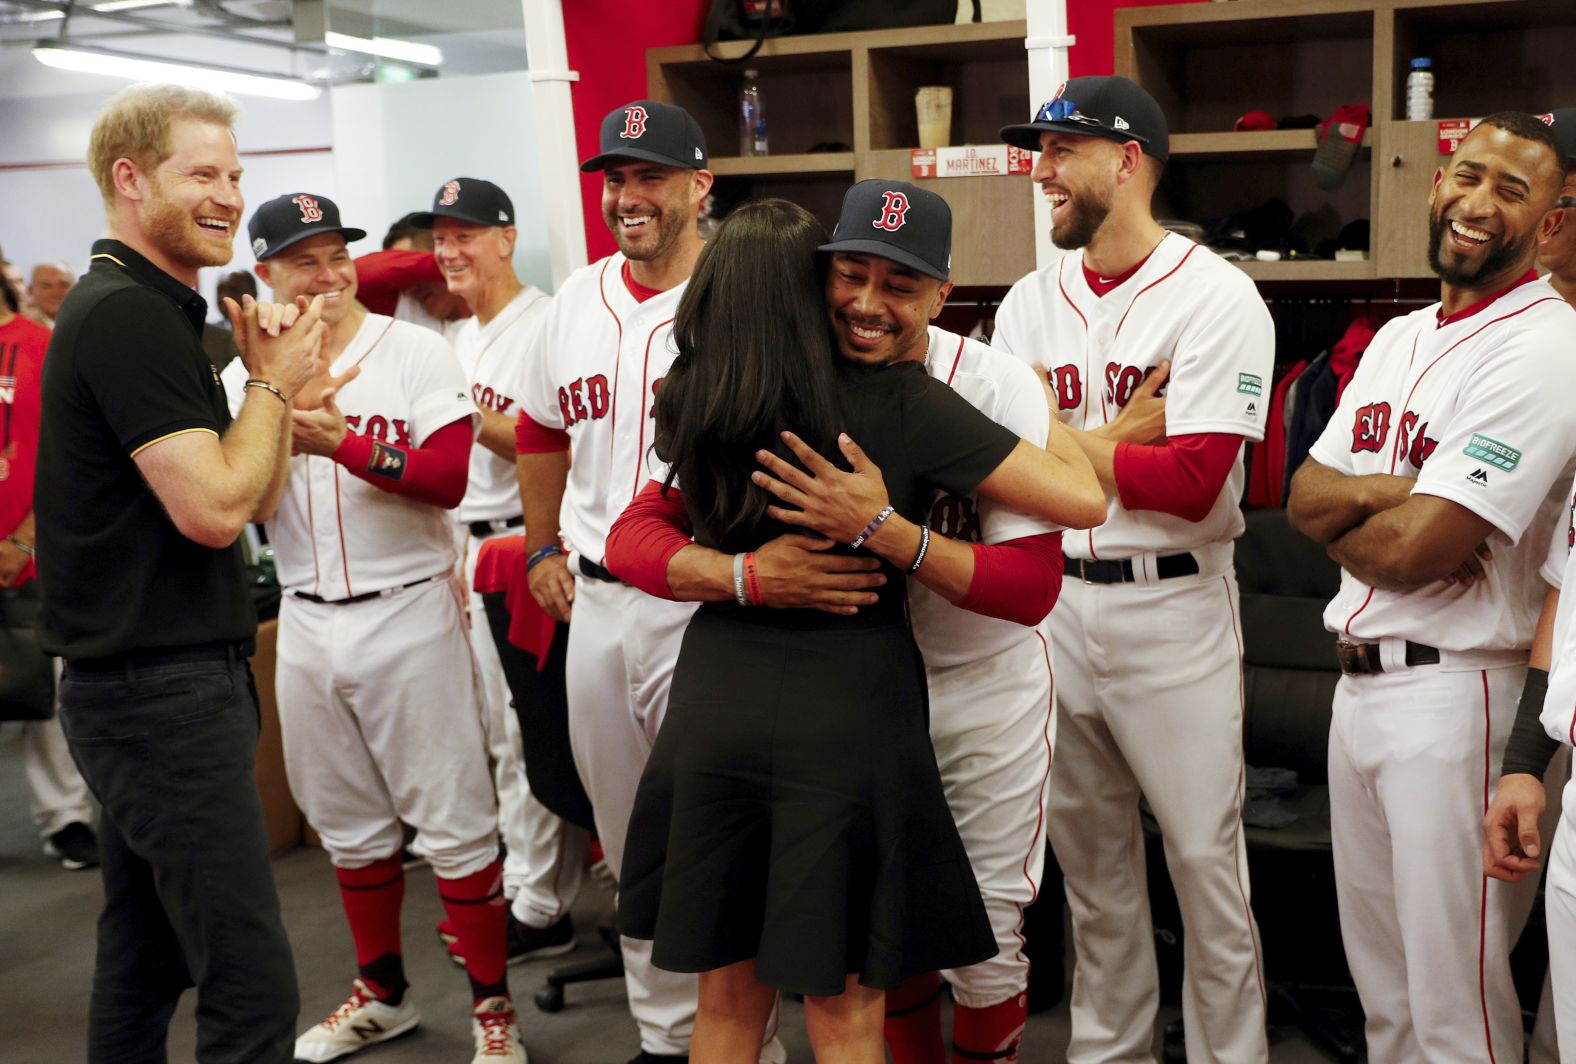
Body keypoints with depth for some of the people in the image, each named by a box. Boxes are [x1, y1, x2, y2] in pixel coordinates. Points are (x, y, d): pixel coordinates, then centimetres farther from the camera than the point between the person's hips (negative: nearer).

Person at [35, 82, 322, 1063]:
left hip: (139, 685, 11)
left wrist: (268, 374, 4)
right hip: (165, 694, -11)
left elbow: (261, 496, 17)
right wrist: (276, 382, -8)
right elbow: (213, 506, -22)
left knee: (143, 963, 18)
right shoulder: (128, 314, -15)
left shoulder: (148, 311, 18)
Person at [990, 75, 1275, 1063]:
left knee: (1206, 861, 2)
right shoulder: (1029, 304, 8)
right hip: (1055, 601, 6)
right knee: (1088, 856, 17)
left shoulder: (1214, 296, -10)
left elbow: (1193, 483, -20)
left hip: (1173, 607, -5)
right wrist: (1119, 437, -13)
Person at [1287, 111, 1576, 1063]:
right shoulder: (1399, 339, 13)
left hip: (1455, 690, -8)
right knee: (1380, 976, 21)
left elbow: (1417, 552, -21)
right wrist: (1391, 491, -13)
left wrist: (1340, 510, -1)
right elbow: (1304, 499, 7)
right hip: (1359, 681, 8)